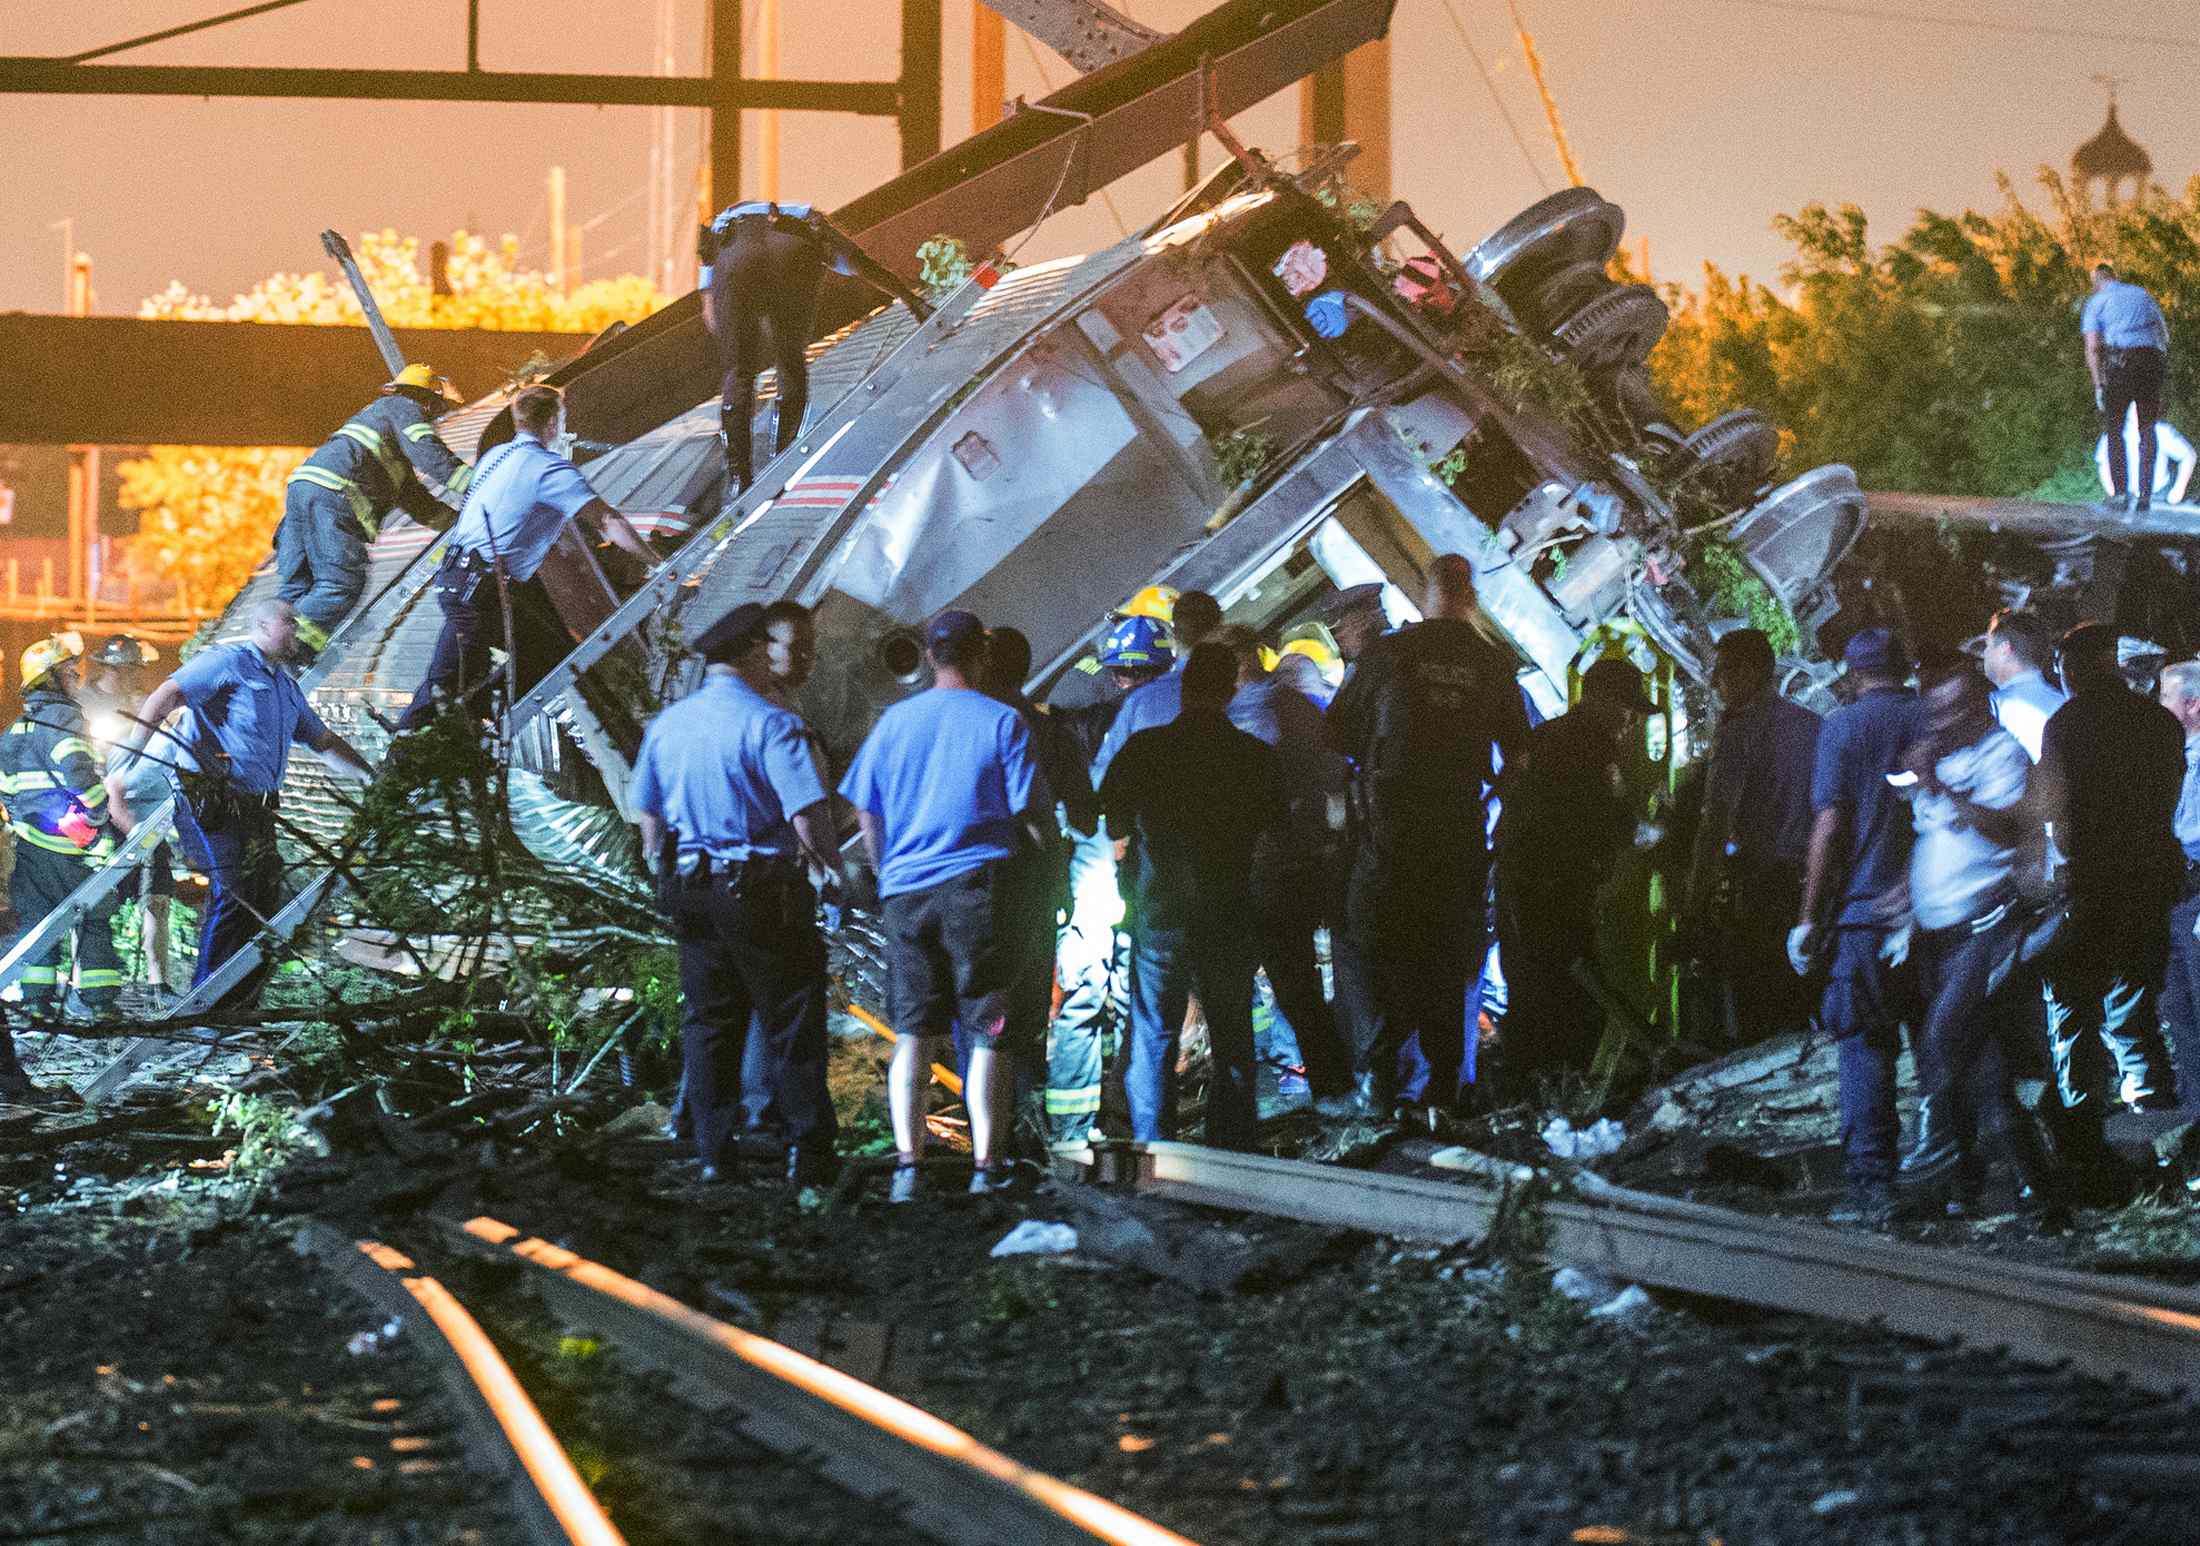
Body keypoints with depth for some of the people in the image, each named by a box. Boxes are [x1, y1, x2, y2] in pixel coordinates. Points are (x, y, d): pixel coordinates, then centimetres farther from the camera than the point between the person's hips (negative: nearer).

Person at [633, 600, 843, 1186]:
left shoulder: (666, 725, 7)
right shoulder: (771, 724, -14)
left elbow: (649, 815, 13)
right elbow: (807, 813, -20)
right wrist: (828, 863, -2)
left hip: (690, 889, 6)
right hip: (765, 891, -6)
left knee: (708, 1022, 12)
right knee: (791, 1023, 3)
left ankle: (714, 1153, 11)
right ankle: (808, 1151, 4)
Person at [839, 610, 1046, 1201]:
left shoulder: (894, 721, 8)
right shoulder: (1002, 723, -2)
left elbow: (867, 818, 11)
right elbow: (1029, 813, -3)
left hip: (905, 887, 3)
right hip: (977, 883, -3)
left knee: (913, 1031, 5)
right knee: (987, 1030, 3)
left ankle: (907, 1160, -5)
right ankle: (987, 1163, 0)